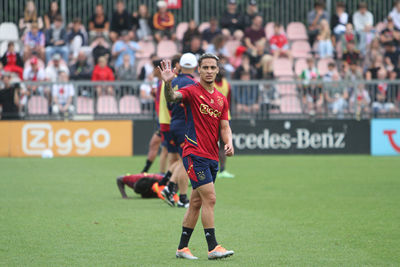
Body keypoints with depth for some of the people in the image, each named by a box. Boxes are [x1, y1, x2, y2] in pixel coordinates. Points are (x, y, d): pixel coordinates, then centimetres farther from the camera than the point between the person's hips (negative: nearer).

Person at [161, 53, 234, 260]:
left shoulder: (221, 99, 15)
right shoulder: (192, 91, -5)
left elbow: (224, 127, 13)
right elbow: (172, 97, -24)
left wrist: (228, 143, -7)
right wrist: (168, 83, -46)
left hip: (212, 157, 7)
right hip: (195, 154, -7)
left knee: (196, 202, 10)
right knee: (209, 198, -14)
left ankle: (182, 247, 17)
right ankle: (213, 247, -14)